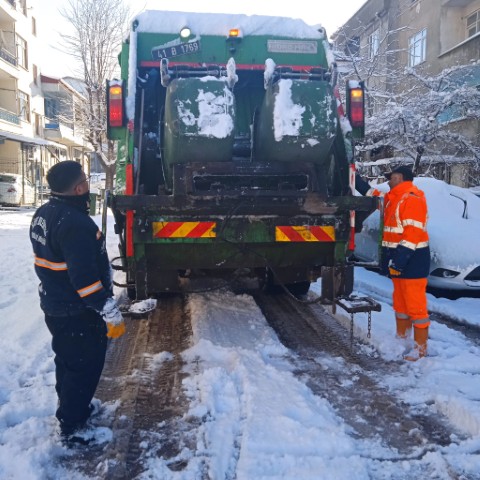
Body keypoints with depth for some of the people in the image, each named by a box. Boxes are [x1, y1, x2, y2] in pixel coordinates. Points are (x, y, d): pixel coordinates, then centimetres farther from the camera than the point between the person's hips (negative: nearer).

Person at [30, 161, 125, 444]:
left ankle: (70, 408, 43)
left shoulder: (43, 214, 4)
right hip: (78, 313, -10)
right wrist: (111, 313, -23)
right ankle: (73, 426, 19)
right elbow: (86, 275, -29)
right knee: (86, 366, 6)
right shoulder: (75, 223, -28)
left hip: (54, 305, 10)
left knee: (67, 361, 24)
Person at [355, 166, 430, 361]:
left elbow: (413, 233, -22)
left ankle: (421, 347, 2)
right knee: (400, 302, 17)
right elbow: (370, 193, 30)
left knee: (415, 304, -5)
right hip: (399, 259, 10)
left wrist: (398, 261, -25)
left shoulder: (412, 198, -15)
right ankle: (401, 338, 29)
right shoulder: (392, 198, 15)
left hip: (412, 260, -10)